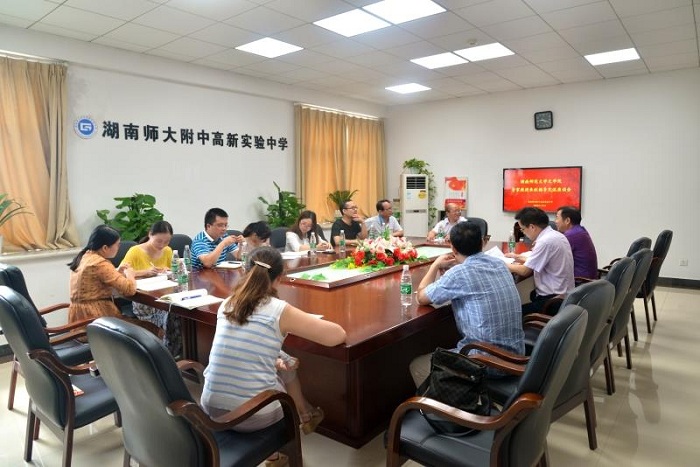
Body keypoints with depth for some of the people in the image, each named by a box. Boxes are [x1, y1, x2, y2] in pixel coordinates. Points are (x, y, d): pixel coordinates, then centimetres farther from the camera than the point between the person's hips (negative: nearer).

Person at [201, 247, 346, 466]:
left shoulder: (226, 305, 3)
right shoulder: (280, 310, -13)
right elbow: (338, 335, -8)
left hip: (211, 406, 5)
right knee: (287, 368, 24)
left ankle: (305, 415, 49)